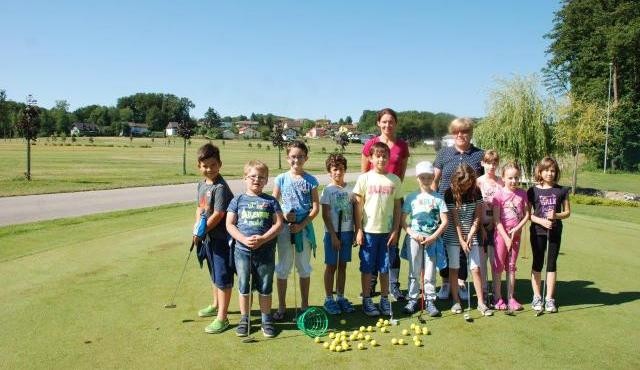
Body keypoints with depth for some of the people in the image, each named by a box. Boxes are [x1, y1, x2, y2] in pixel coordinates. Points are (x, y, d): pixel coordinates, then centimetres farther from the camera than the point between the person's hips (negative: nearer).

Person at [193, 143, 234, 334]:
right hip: (208, 238, 9)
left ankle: (222, 318, 7)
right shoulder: (202, 185, 8)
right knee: (214, 274, 24)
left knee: (223, 278, -1)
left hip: (221, 239, -9)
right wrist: (197, 227, 1)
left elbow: (218, 214, -22)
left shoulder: (220, 187, -19)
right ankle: (216, 305, 43)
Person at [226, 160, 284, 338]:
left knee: (265, 287, 10)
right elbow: (229, 224, -1)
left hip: (266, 252, 0)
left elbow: (278, 224, -3)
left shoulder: (271, 201, 2)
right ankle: (244, 319, 24)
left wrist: (263, 239, -17)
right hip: (242, 251, 1)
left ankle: (266, 319, 24)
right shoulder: (238, 200, 4)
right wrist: (244, 239, -16)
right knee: (243, 287, 10)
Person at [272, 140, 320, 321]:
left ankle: (304, 305, 25)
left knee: (304, 268, 11)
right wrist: (283, 216, -15)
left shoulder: (310, 180, -2)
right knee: (282, 268, 7)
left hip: (304, 227, 0)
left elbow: (316, 207, -4)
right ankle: (281, 306, 19)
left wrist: (302, 225, -14)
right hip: (285, 227, 0)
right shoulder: (281, 179, 0)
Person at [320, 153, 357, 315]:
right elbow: (325, 215, -9)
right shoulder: (327, 191, -7)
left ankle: (340, 297, 24)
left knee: (342, 265, 12)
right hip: (332, 232, -4)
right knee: (331, 266, 4)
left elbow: (355, 211, 9)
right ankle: (329, 299, 15)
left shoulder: (350, 189, 5)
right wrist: (333, 235, -13)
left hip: (347, 231, 4)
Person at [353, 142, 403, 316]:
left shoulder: (394, 180, 3)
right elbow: (358, 205, -1)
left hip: (387, 230, 2)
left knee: (385, 268, 10)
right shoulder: (364, 178, -3)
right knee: (367, 267, 6)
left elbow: (397, 207, 5)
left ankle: (384, 300, 24)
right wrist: (358, 230, -5)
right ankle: (367, 300, 18)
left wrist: (395, 231, 1)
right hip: (369, 230, -2)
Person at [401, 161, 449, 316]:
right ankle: (412, 299, 17)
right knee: (414, 271, 7)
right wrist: (413, 234, -12)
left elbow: (445, 221, -2)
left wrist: (433, 237, -11)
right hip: (415, 239, 0)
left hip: (432, 239, 0)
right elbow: (403, 220, 2)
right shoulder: (411, 197, 2)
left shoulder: (438, 198, 1)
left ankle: (430, 301, 15)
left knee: (430, 273, 5)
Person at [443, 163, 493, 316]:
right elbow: (454, 219, -12)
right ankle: (456, 301, 14)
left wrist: (469, 237, -10)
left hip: (471, 235, 2)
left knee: (476, 269, -1)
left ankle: (481, 302, 7)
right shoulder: (450, 193, -10)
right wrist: (461, 240, -15)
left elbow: (477, 217, -2)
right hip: (453, 236, -2)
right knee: (454, 268, 3)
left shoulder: (476, 192, -2)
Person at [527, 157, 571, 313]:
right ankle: (537, 297, 19)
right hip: (537, 231, -1)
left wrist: (556, 215, -14)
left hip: (555, 232, 1)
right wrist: (541, 220, -18)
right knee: (537, 264, 8)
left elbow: (567, 212, 5)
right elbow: (528, 214, -3)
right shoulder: (533, 191, -3)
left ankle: (550, 298, 16)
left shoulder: (561, 191, 1)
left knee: (552, 264, 7)